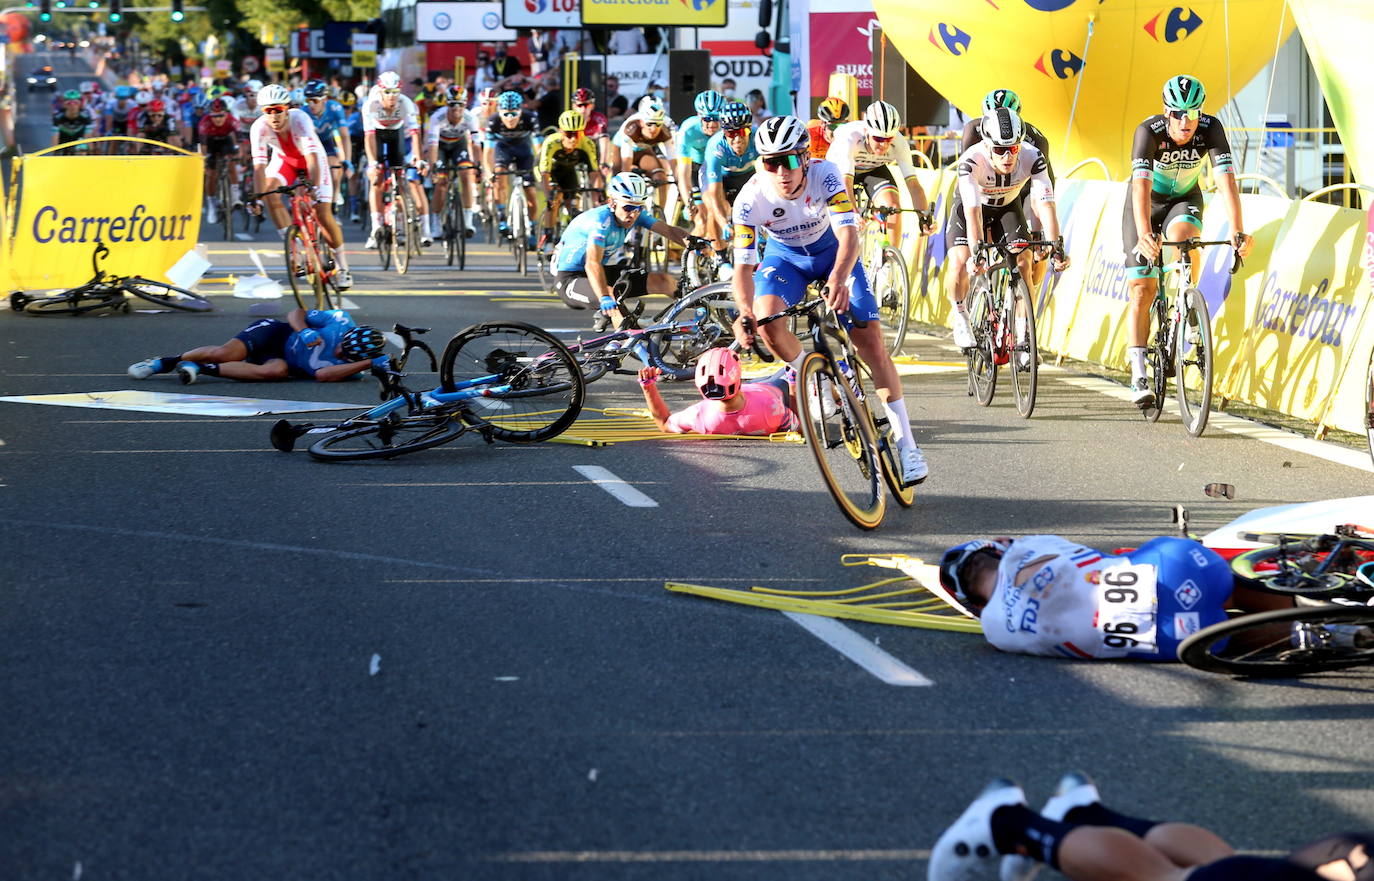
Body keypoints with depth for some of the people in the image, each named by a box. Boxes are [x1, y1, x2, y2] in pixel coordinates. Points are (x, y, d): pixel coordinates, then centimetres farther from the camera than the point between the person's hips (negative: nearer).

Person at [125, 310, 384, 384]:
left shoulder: (349, 366, -12)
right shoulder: (341, 322, -13)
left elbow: (322, 375, -31)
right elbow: (296, 313, -4)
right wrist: (304, 331, -26)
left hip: (280, 360, 0)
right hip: (277, 333, 0)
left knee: (275, 371, -37)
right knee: (226, 353, -28)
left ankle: (203, 369, -28)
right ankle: (164, 362, -9)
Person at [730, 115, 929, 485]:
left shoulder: (824, 174, -32)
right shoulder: (751, 198, -29)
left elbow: (848, 233, -41)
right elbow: (743, 264, -29)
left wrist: (838, 278, -61)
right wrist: (745, 313, -48)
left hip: (832, 250, -1)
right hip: (785, 256, 1)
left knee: (871, 340, -11)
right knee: (766, 319, -29)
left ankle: (906, 443, -8)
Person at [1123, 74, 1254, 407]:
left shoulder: (1211, 128, -26)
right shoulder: (1149, 131, -31)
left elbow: (1226, 180, -33)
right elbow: (1141, 185, -42)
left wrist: (1238, 231, -46)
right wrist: (1144, 234, -57)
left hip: (1185, 199, 1)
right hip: (1147, 203, -1)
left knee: (1184, 238, -34)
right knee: (1142, 291, -9)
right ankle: (1138, 377, -5)